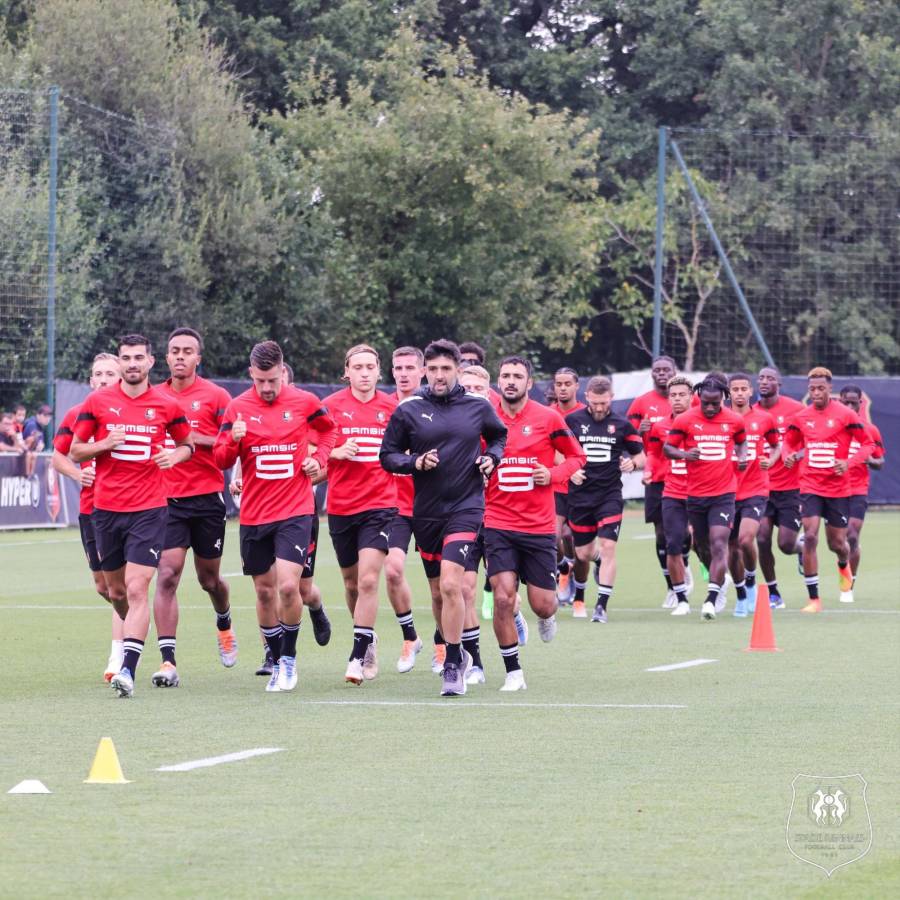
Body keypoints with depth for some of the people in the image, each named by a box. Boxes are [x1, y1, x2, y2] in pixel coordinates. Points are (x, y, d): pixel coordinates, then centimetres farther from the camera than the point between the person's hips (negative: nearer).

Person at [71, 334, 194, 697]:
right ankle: (136, 634, 41)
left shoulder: (167, 406, 2)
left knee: (137, 589, -14)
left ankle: (128, 669, -20)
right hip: (106, 510, 2)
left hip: (149, 510, -2)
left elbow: (186, 444, 18)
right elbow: (75, 451, 8)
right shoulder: (97, 402, 3)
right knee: (116, 591, 12)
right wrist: (104, 445, -12)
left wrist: (176, 455, -5)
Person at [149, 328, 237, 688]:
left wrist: (199, 439, -17)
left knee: (209, 578, 13)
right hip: (167, 499, 1)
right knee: (167, 575, -13)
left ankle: (224, 626, 46)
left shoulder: (215, 396, -1)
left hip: (207, 498, -1)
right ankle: (167, 661, -15)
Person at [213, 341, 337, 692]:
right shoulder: (238, 407, -1)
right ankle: (277, 663, 23)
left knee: (288, 585, -16)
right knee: (264, 591, 9)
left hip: (295, 511, -2)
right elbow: (220, 460, -1)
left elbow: (329, 429, 20)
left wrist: (319, 457, 2)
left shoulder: (304, 402, -1)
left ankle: (289, 658, 2)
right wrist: (233, 440, -21)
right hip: (253, 515, 2)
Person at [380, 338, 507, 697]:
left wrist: (492, 457, 0)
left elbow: (499, 436, 20)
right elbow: (387, 455, 4)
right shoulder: (408, 410, -1)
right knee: (439, 592, 11)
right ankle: (456, 654, 32)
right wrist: (416, 462, -14)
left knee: (450, 584, -19)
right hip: (426, 511, 2)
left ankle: (453, 665, -10)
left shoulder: (478, 406, 1)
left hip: (465, 508, -2)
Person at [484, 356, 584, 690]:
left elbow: (576, 456, 8)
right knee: (503, 598, -13)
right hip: (498, 523, 0)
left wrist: (553, 474, -10)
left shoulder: (548, 418, -2)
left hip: (539, 525, 0)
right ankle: (513, 672, 2)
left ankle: (547, 617, 44)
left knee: (542, 604, 4)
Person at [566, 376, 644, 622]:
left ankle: (601, 606, -11)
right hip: (580, 496, 1)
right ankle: (578, 598, 36)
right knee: (583, 554, 6)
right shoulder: (572, 421, 0)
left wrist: (633, 463, -13)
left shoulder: (622, 424, 2)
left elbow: (641, 456, 9)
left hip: (610, 495, -1)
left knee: (608, 546, -15)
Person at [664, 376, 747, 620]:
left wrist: (742, 457, 0)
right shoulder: (685, 420, -3)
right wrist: (684, 454, -19)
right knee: (703, 547, 13)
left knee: (719, 545, -16)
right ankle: (718, 579, 42)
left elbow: (741, 441, 21)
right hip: (695, 495, 1)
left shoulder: (734, 421, 2)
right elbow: (667, 447, 2)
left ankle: (711, 599, -19)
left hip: (724, 493, -1)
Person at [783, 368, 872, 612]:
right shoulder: (800, 417, 1)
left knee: (837, 542, 9)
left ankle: (844, 565, 49)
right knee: (810, 537, -14)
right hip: (810, 487, 1)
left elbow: (867, 444, -4)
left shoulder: (846, 415, -8)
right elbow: (789, 443, 15)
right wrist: (788, 456, -9)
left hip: (838, 488, -1)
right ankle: (814, 599, -9)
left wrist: (849, 463, -20)